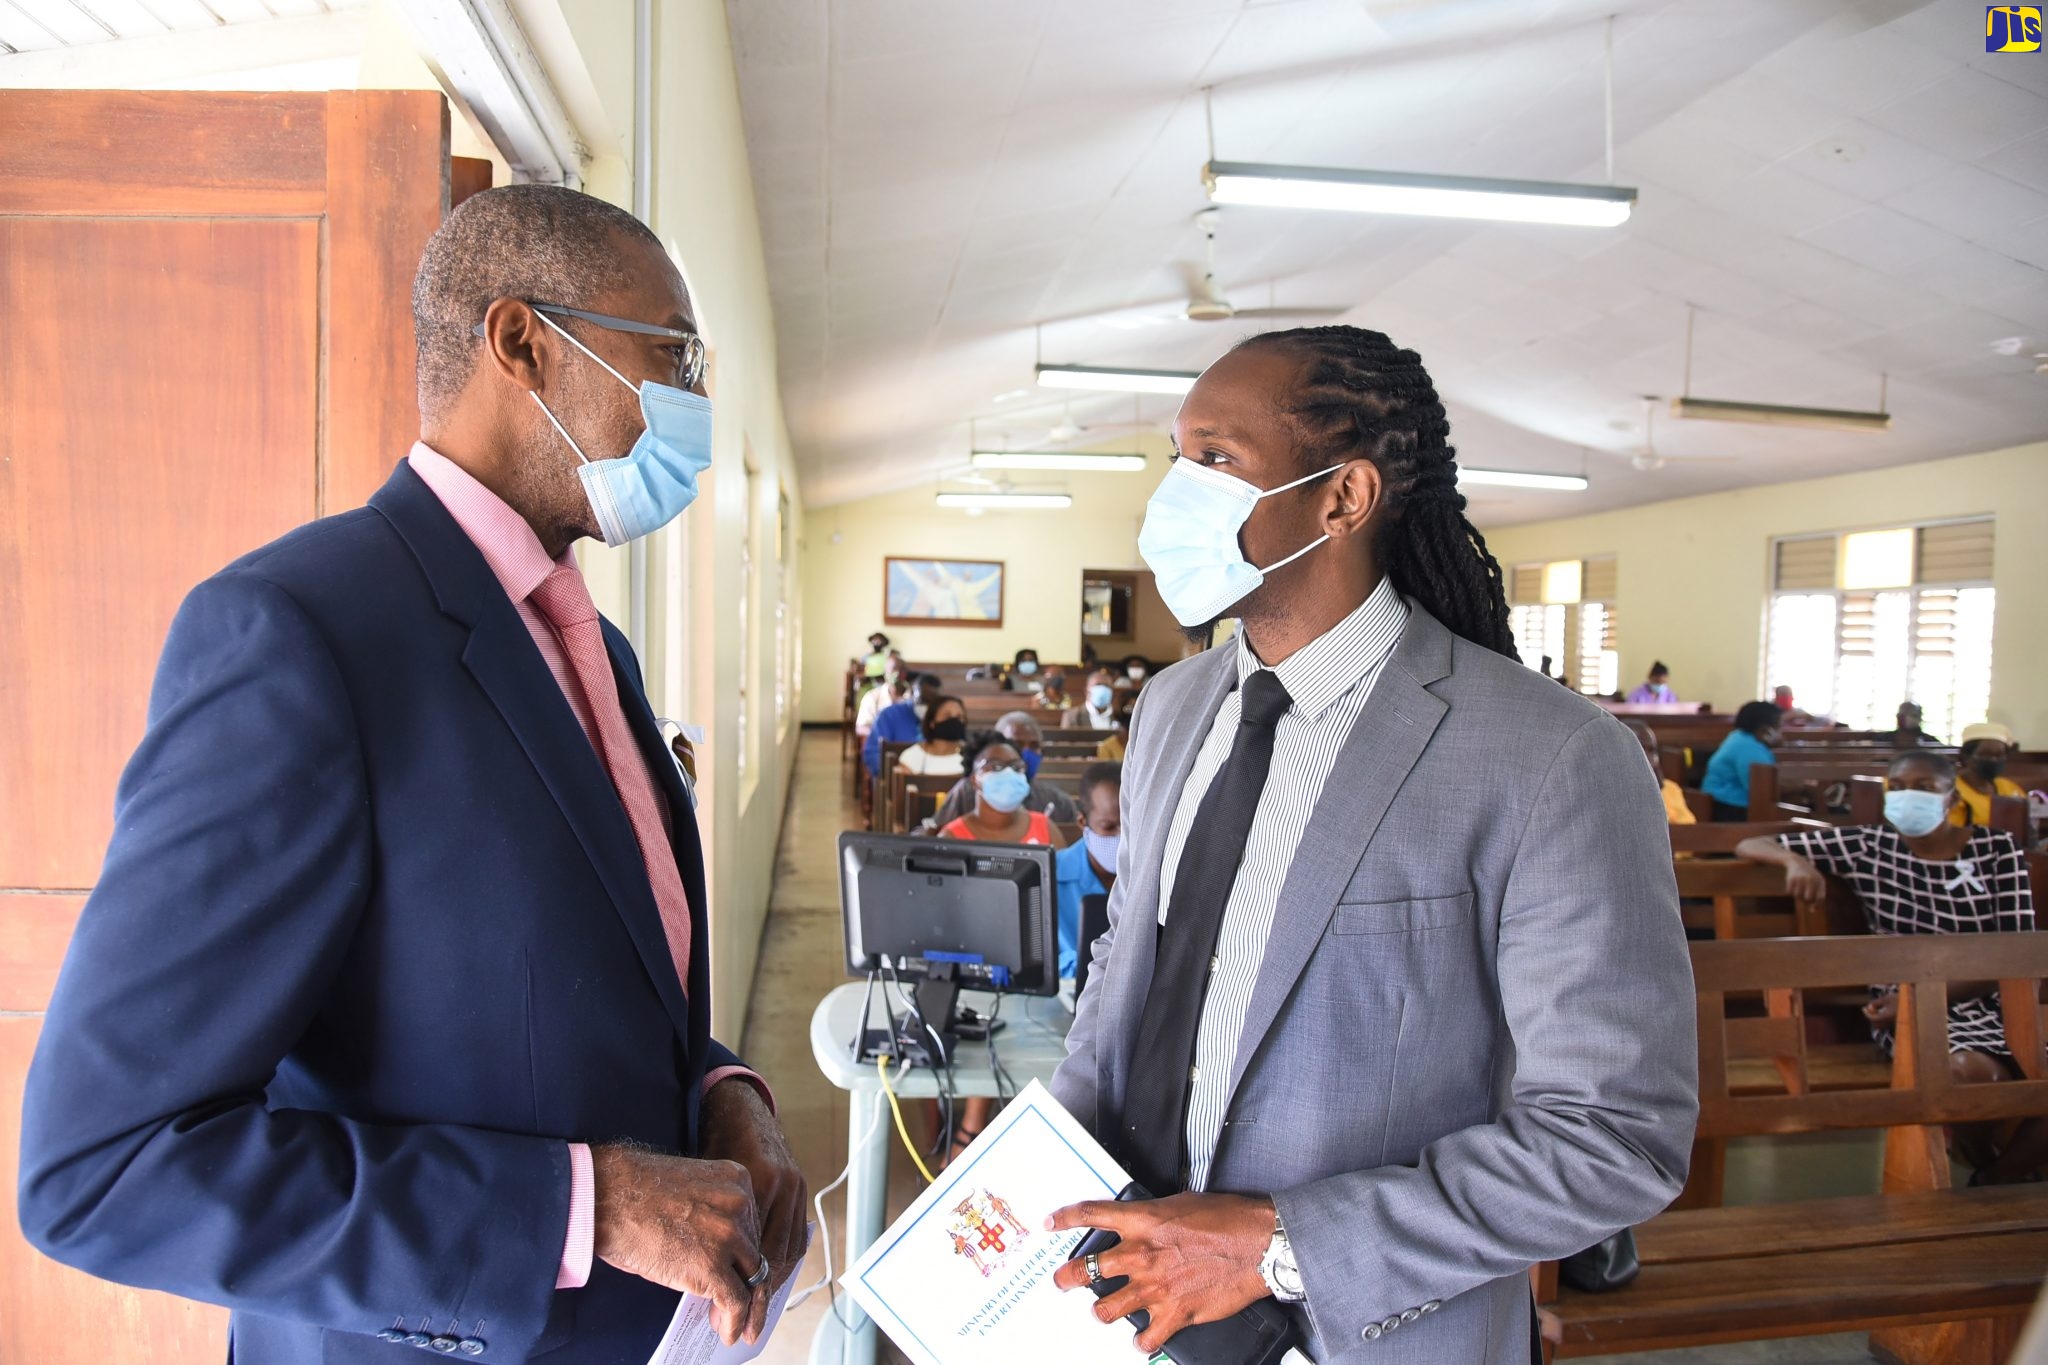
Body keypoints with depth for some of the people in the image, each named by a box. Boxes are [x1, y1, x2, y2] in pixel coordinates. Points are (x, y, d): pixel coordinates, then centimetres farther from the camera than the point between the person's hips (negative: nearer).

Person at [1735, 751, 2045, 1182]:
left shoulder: (1998, 850, 4)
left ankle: (1993, 1185, 4)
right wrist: (1794, 860, -21)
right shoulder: (1867, 847, 2)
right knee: (1972, 1070, -33)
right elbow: (1748, 846, 3)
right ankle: (1985, 1160, 4)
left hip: (1996, 1002, 2)